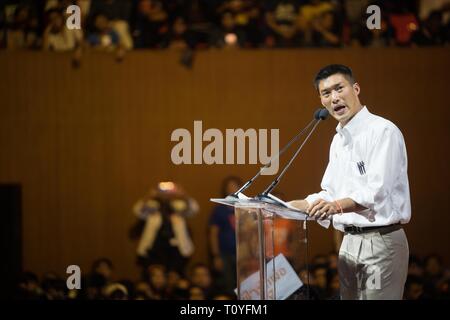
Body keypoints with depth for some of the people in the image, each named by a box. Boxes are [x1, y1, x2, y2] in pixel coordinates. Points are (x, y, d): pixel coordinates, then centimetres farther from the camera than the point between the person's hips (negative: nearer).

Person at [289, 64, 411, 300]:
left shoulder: (382, 131, -12)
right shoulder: (338, 140, 17)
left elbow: (377, 192, -23)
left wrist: (337, 206, -37)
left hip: (380, 242, -8)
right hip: (350, 242, 8)